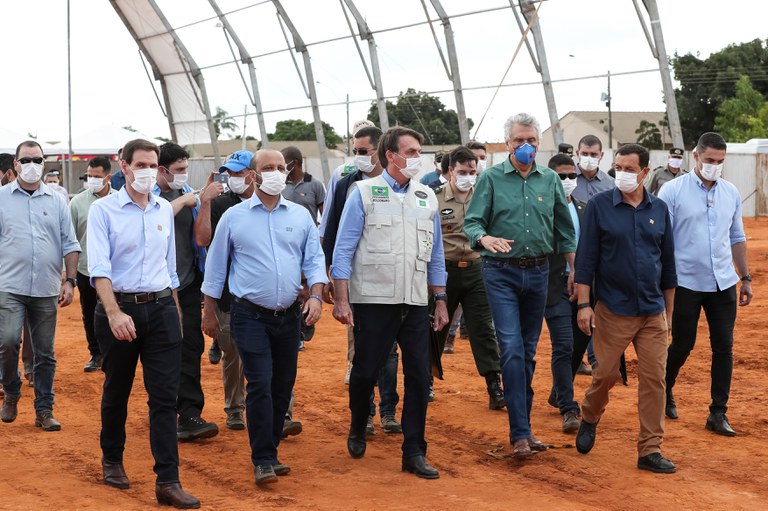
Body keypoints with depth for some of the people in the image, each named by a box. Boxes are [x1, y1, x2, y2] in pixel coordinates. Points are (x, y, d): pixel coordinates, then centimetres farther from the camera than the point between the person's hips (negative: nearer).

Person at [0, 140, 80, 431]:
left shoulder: (56, 201, 9)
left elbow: (69, 244, 10)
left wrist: (70, 281, 1)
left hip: (47, 290, 2)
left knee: (45, 353, 6)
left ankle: (44, 410, 16)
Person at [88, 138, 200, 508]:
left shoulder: (165, 210, 8)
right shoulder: (103, 210, -6)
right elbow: (99, 266, -17)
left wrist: (176, 312, 16)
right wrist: (114, 313, -28)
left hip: (161, 308, 3)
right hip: (119, 308, -3)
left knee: (166, 395, -3)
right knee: (116, 392, 13)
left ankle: (168, 481, -2)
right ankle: (112, 461, 35)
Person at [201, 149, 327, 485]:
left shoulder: (301, 216, 7)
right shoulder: (234, 217, 0)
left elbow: (314, 260, 8)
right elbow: (215, 266, 6)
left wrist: (315, 295, -9)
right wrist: (209, 313, 6)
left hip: (289, 316, 4)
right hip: (251, 315, -4)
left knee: (283, 386, 9)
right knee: (260, 385, -12)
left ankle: (269, 450, 23)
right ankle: (263, 459, -5)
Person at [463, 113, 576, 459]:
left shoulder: (550, 180, 9)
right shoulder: (491, 178, 0)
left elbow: (564, 229, 14)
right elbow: (472, 222, -4)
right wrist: (485, 238, -26)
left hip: (537, 272, 4)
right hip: (501, 273, -4)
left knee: (529, 352, 10)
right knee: (512, 349, -12)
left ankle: (523, 427, 18)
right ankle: (520, 433, -12)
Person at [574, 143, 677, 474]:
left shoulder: (659, 210, 7)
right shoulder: (599, 206, -2)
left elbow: (668, 263, 14)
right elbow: (586, 259, -3)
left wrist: (668, 310, 14)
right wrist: (584, 304, -9)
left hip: (652, 313, 3)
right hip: (613, 310, -3)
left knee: (654, 380, 0)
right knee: (606, 374, 1)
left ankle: (650, 450, 7)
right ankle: (589, 419, 31)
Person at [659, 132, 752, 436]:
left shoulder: (731, 192, 8)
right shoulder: (673, 191, -6)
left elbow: (737, 238, 16)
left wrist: (746, 277, 14)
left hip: (723, 284, 4)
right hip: (686, 283, -4)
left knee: (724, 346, 1)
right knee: (682, 345, 5)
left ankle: (718, 414, 9)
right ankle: (664, 394, 32)